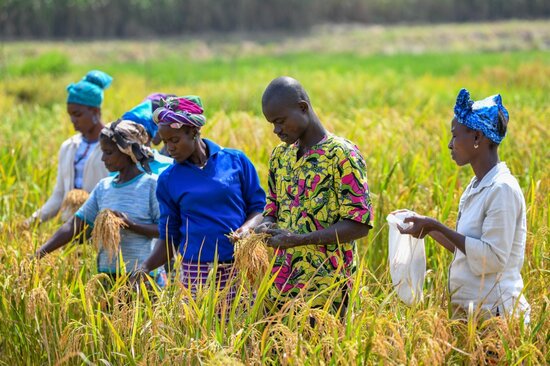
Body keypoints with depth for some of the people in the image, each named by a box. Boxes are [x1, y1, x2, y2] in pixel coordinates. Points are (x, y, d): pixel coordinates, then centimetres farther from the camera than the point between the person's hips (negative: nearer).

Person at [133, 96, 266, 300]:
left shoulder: (236, 160, 4)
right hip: (196, 274, 1)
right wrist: (145, 267, -5)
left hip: (240, 268, -1)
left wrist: (247, 227, -12)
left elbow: (259, 206, 9)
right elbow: (169, 237, 10)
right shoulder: (168, 179, 8)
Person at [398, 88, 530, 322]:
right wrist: (429, 227, 9)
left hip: (494, 313, -8)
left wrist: (438, 228, -20)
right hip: (470, 310, 8)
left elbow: (493, 257, -21)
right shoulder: (477, 186, 12)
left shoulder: (502, 189, -15)